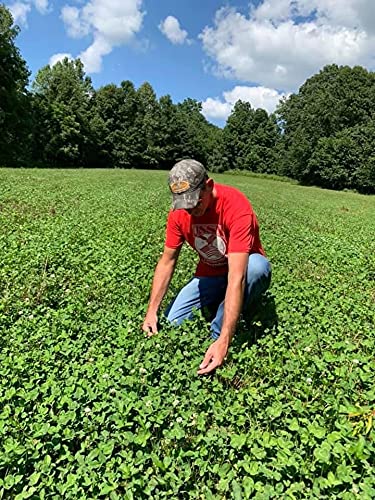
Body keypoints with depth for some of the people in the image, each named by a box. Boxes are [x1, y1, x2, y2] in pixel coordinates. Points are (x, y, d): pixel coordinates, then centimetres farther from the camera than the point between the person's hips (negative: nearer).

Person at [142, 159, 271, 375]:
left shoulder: (236, 206, -32)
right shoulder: (179, 211, -14)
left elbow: (236, 276, -39)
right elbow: (167, 261, -6)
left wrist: (223, 341, -44)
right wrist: (152, 312, -15)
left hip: (246, 270, -3)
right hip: (209, 275, 4)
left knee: (258, 265, -38)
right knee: (173, 322, -12)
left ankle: (217, 339, -20)